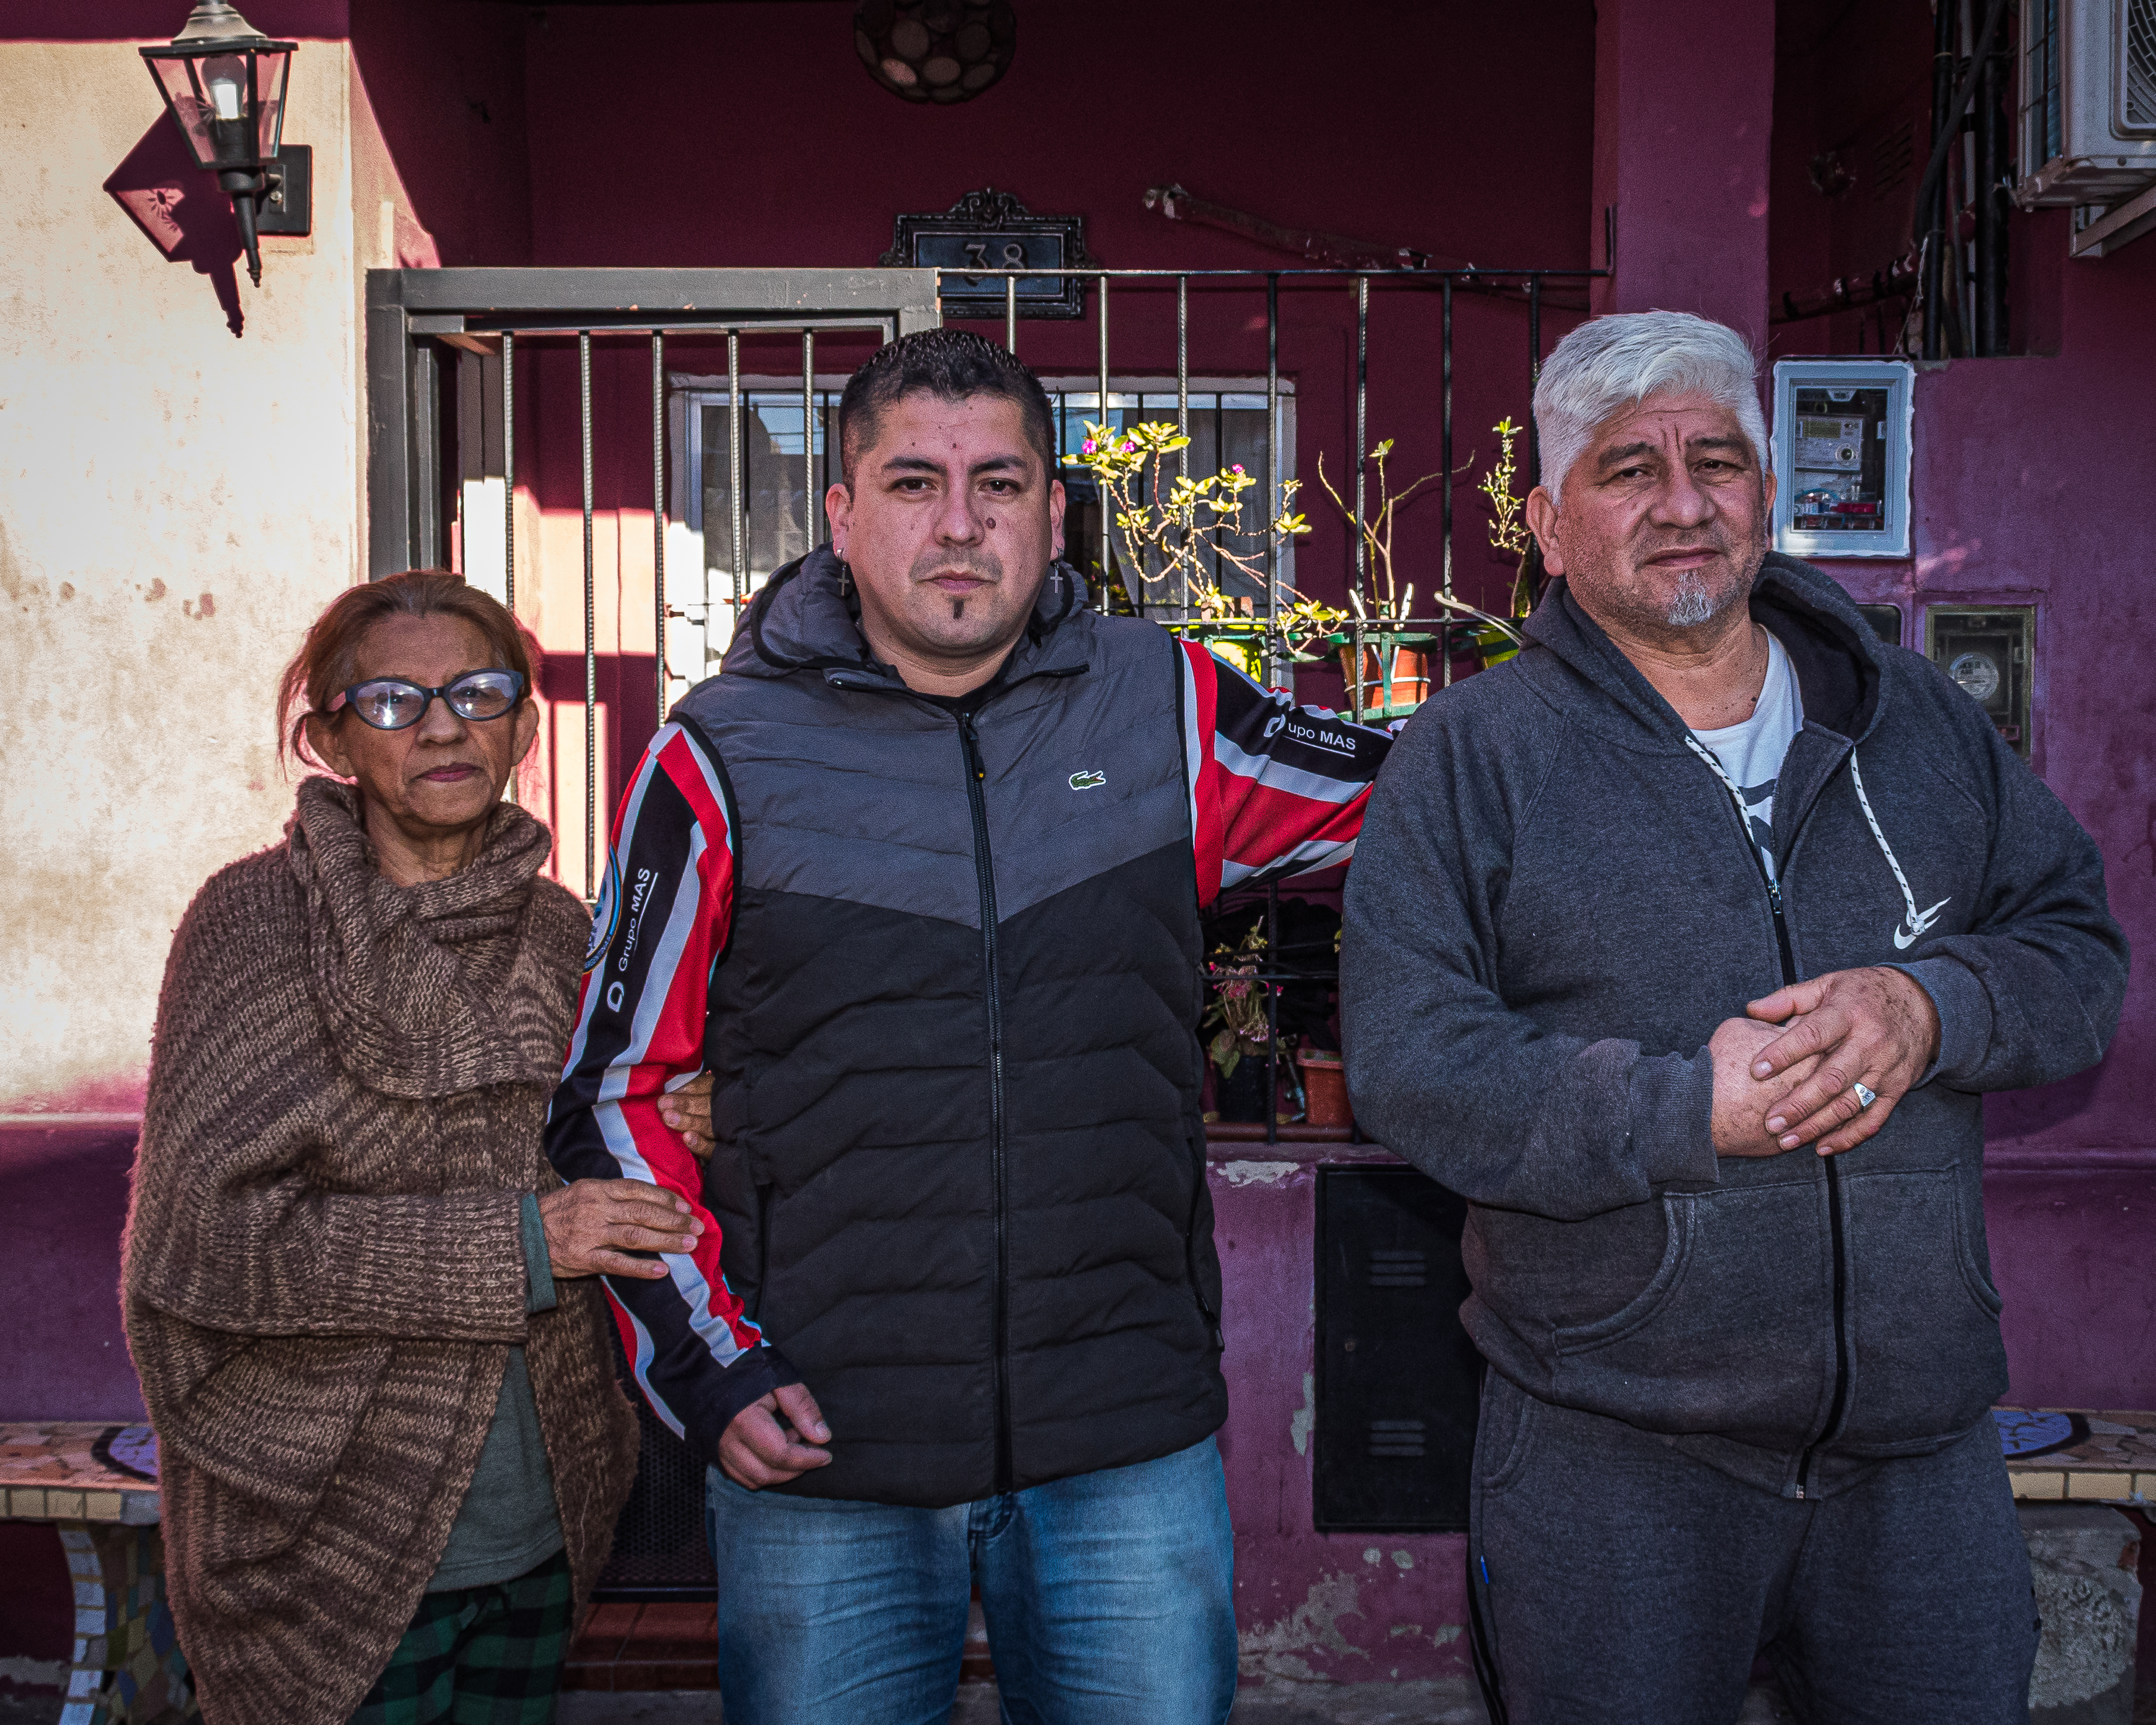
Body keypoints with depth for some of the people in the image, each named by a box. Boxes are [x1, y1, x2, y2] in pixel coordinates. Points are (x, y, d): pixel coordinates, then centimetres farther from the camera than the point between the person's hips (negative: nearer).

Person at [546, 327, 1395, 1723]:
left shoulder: (1167, 711, 1)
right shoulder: (727, 754, -3)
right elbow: (613, 1092, 2)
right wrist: (707, 1367, -5)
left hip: (1129, 1442, 1)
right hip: (818, 1448, -1)